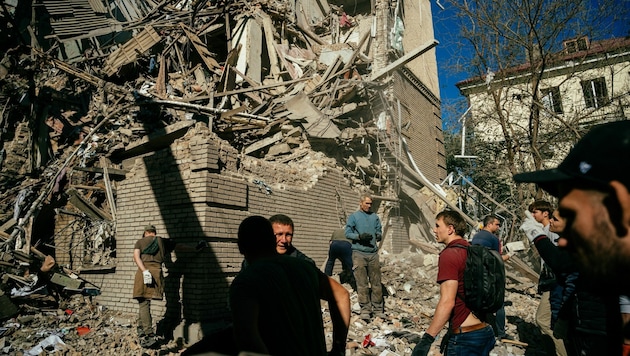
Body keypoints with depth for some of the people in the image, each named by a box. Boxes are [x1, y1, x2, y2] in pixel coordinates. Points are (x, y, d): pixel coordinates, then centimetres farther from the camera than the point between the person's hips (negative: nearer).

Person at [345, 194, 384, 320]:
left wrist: (379, 236, -9)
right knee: (362, 283, -2)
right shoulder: (353, 217, 4)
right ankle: (365, 309, 5)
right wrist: (359, 236, -17)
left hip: (373, 253, 3)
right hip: (359, 253, -3)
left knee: (376, 282, 4)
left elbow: (379, 231, 15)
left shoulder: (375, 217, 13)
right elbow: (348, 233, -1)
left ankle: (378, 308, 12)